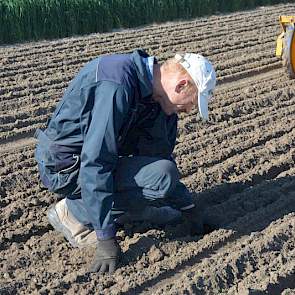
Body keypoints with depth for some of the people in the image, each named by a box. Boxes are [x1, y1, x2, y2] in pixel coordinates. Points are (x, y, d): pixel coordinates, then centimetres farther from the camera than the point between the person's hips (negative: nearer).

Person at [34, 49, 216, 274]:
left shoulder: (159, 99, 0)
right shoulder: (116, 86, -29)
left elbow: (161, 156, 13)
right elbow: (96, 165, -32)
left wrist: (189, 208, 15)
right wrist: (106, 239, -29)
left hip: (99, 158, 9)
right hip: (67, 167, -9)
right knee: (161, 178, -26)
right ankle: (73, 212, -10)